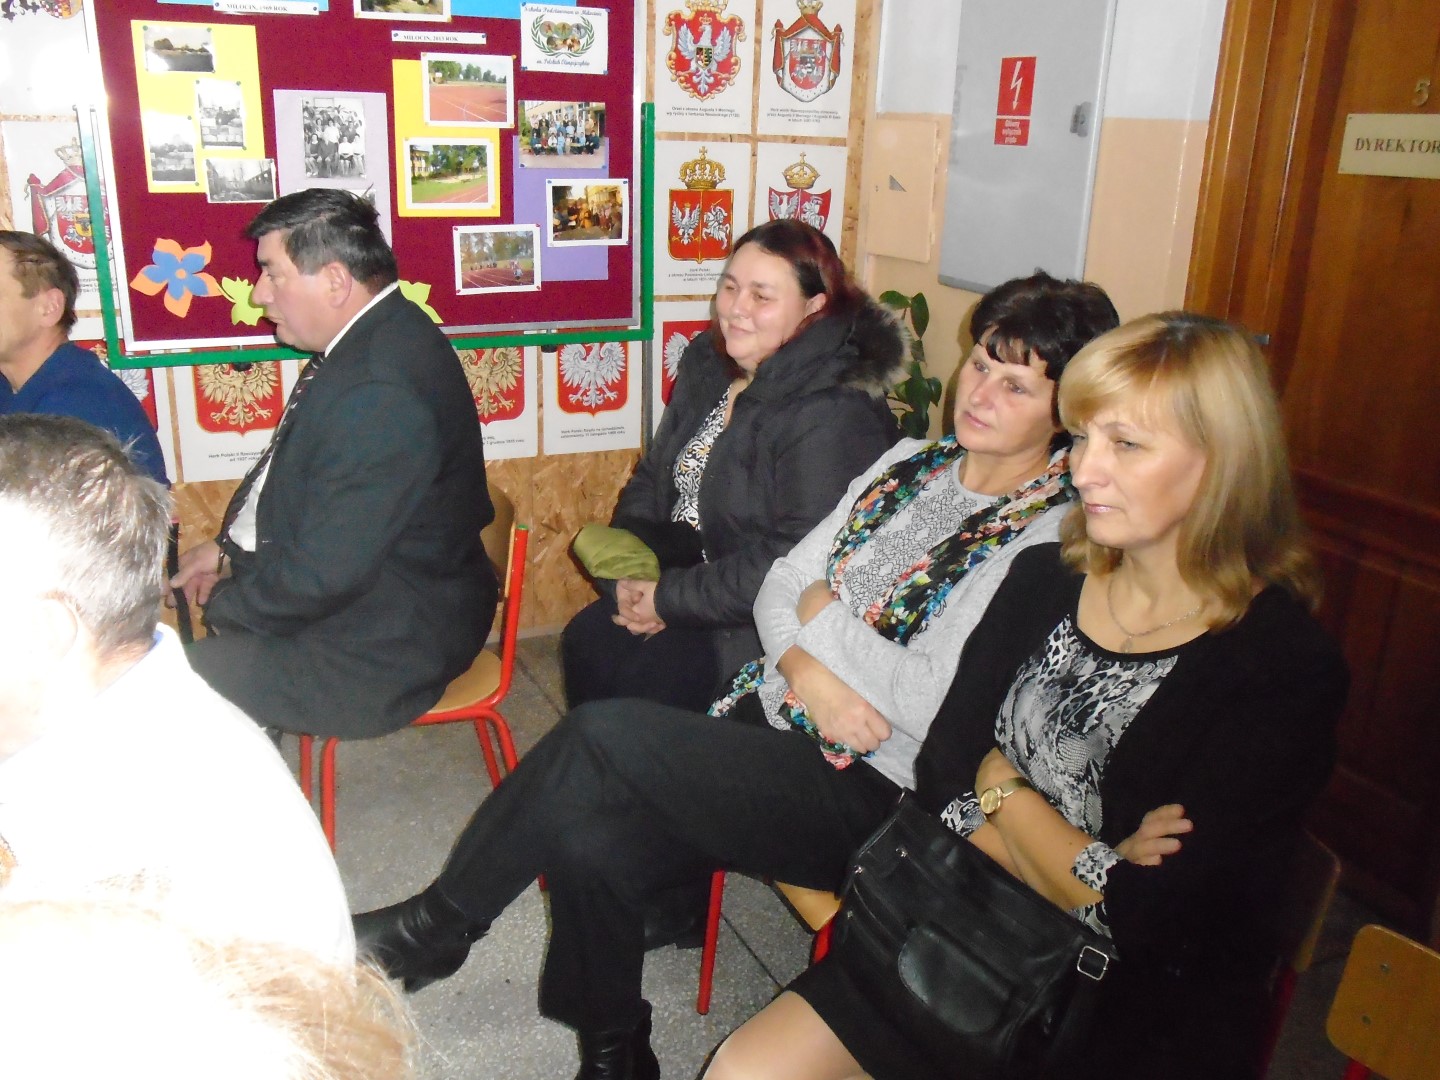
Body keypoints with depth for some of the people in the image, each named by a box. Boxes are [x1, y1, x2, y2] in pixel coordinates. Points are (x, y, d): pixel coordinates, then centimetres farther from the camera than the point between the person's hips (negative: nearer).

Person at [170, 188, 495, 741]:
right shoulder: (378, 338, 3)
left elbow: (321, 574, -26)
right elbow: (294, 478, 17)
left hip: (384, 648, -10)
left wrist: (221, 607, -9)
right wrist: (229, 549, 7)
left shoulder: (378, 389, -30)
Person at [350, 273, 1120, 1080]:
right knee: (587, 844, -16)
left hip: (867, 793, -6)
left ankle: (437, 928, 4)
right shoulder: (911, 462, 10)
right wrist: (804, 666, -11)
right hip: (773, 720, 6)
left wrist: (827, 619, -8)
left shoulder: (1053, 535, -11)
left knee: (603, 733, -21)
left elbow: (933, 704, -19)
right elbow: (781, 584, 9)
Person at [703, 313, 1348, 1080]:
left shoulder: (1287, 668, -17)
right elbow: (939, 778, -3)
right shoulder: (1044, 579, 1)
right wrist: (1086, 870, -17)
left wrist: (1003, 786, -8)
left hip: (1145, 1018, -4)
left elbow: (1138, 921, -21)